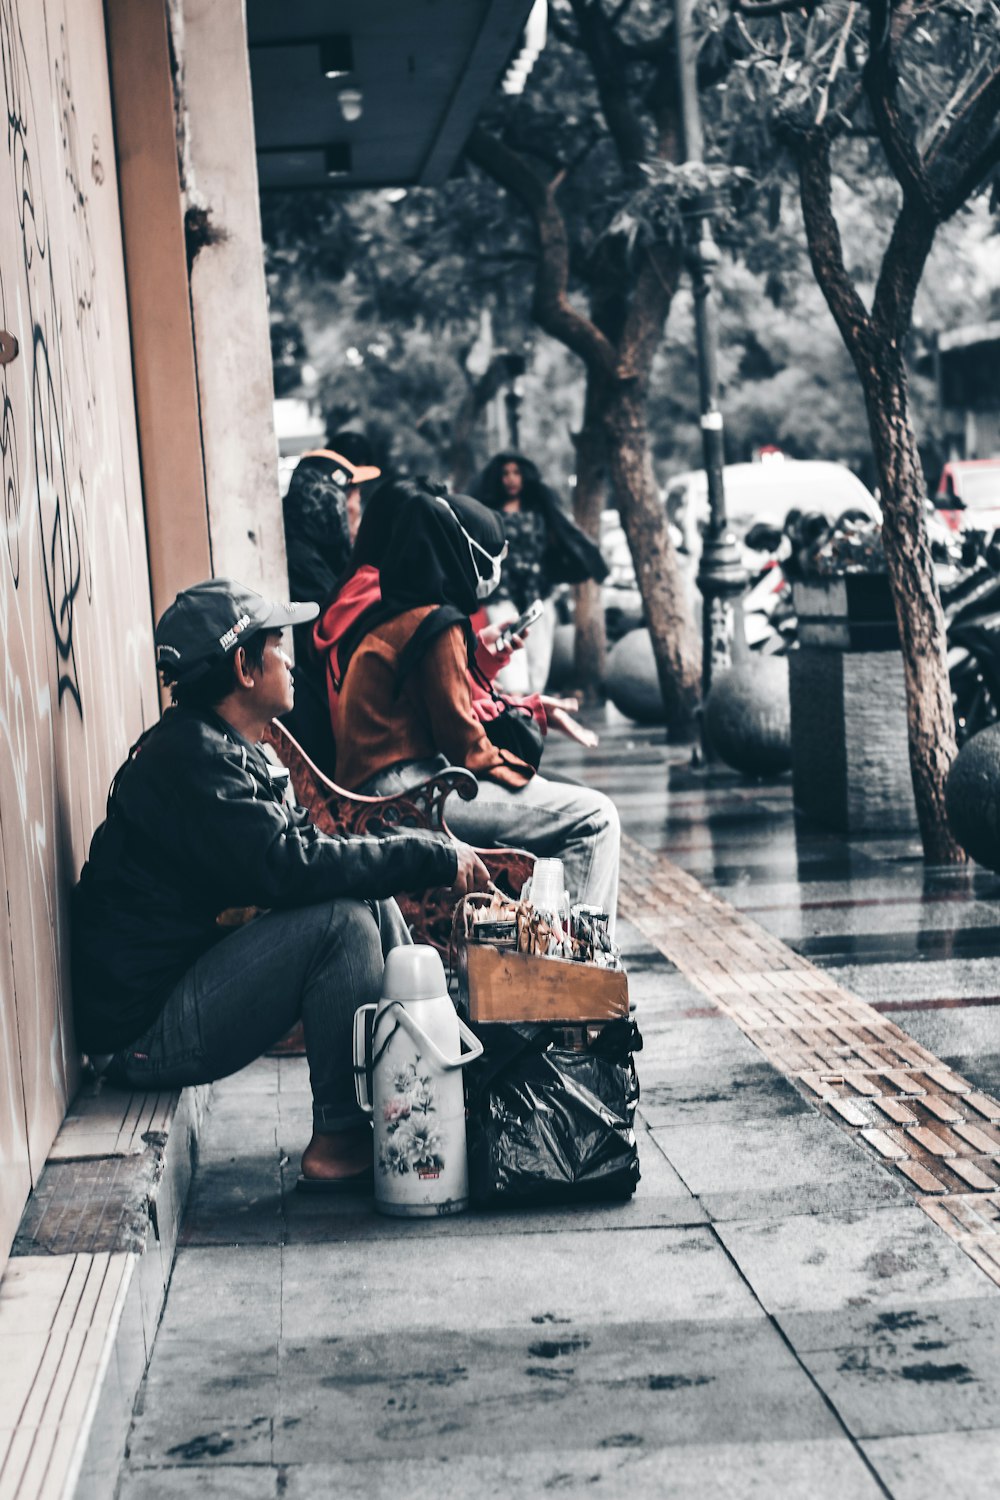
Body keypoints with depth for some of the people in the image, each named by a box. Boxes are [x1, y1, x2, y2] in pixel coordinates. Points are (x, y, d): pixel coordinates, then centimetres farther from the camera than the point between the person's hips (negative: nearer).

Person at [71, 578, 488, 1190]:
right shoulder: (191, 760, -20)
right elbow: (287, 867, -29)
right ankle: (340, 1138, -12)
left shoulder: (222, 749, 13)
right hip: (146, 1031, -10)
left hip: (188, 979, 10)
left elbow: (304, 845, 11)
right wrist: (431, 859, -22)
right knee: (341, 920, -23)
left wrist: (439, 856, -2)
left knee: (373, 899, 5)